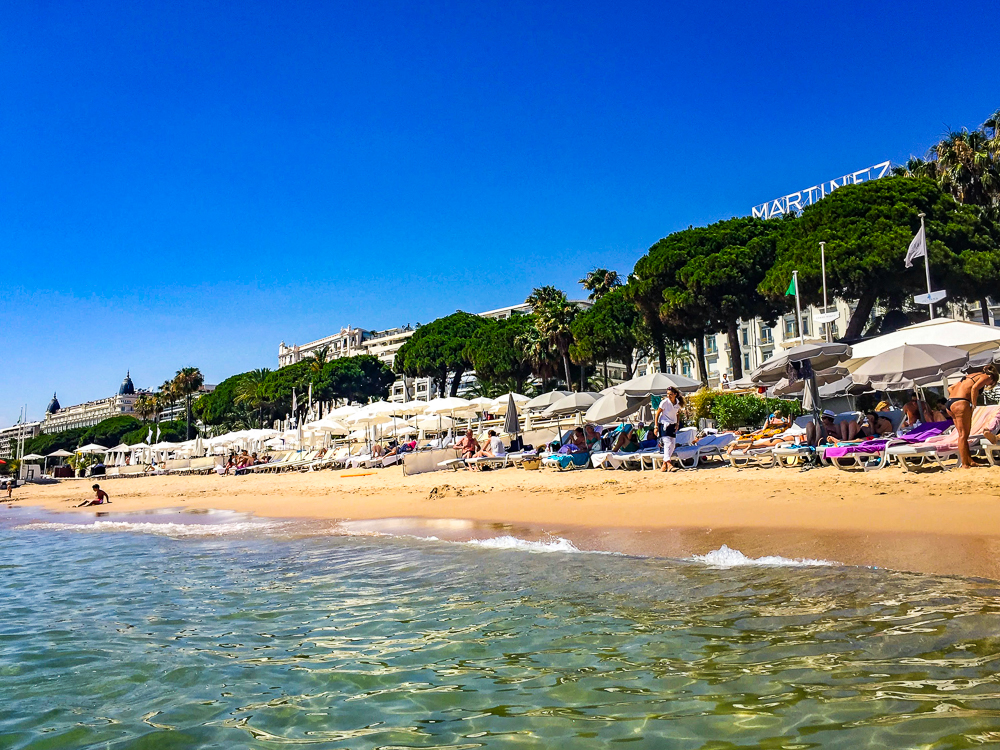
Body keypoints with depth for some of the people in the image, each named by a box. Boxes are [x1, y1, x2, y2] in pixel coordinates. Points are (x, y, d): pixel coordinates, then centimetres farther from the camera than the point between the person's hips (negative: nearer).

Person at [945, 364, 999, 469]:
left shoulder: (969, 376, 29)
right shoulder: (986, 377, 6)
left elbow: (950, 388, 27)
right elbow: (974, 388, -16)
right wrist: (974, 405, -8)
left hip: (949, 404, 8)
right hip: (961, 403, -8)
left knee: (962, 435, 14)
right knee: (963, 435, -4)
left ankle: (969, 460, 19)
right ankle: (965, 465, -2)